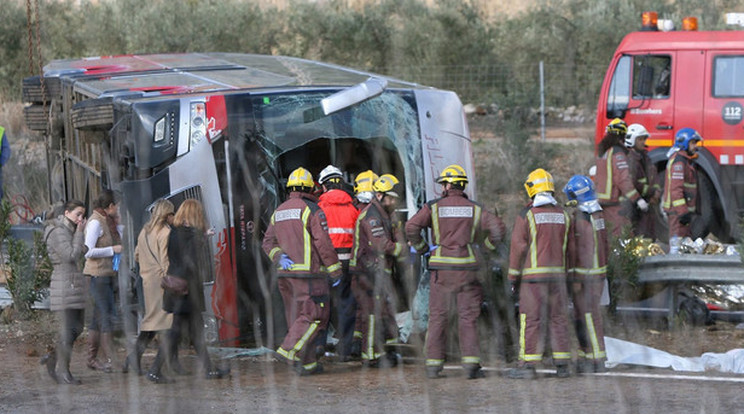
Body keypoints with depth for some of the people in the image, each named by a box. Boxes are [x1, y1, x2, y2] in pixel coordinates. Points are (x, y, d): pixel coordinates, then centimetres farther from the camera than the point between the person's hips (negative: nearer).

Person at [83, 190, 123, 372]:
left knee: (98, 317, 11)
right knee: (107, 317, -11)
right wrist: (113, 249, -16)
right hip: (97, 274, -9)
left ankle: (92, 359, 15)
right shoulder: (95, 222, -13)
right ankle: (110, 359, -12)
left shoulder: (108, 222, 14)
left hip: (108, 274, 9)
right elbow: (88, 251, -19)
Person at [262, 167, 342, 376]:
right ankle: (290, 350, -20)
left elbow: (268, 241, 12)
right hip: (309, 272, -7)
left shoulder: (279, 212, 14)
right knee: (315, 315, -6)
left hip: (285, 273, 7)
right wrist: (335, 270, -6)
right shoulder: (311, 210, -9)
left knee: (298, 318, 10)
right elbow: (323, 243, -12)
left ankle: (308, 364, 11)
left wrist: (279, 257, -1)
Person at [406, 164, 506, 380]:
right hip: (466, 268, 1)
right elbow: (498, 227, -2)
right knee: (468, 317, 2)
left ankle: (433, 364, 4)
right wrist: (488, 246, 15)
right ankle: (471, 363, -7)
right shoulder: (474, 209, 6)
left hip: (442, 267, -1)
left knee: (438, 317, 6)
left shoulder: (433, 207, 1)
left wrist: (421, 247, 4)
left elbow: (412, 226, -11)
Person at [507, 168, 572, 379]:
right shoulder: (562, 214, 8)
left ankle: (527, 364, -5)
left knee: (531, 319, -4)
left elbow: (518, 248, -8)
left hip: (534, 275, -5)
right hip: (557, 274, 5)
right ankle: (562, 364, 8)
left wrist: (514, 277, -1)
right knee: (558, 318, 9)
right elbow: (567, 248, 11)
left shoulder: (527, 215, -8)